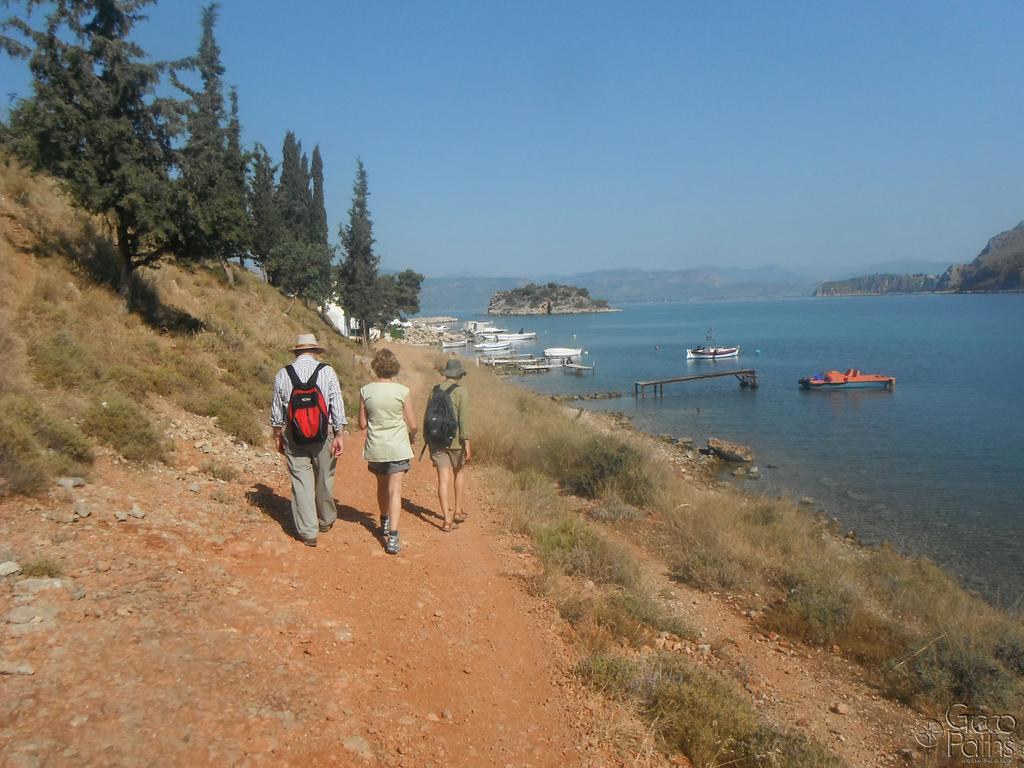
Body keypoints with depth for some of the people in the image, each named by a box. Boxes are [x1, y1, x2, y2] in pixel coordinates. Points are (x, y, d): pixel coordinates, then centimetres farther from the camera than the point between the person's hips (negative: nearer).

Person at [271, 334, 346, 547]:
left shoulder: (283, 374, -1)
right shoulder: (327, 371, -5)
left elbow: (276, 411, 5)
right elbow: (337, 405, -8)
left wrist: (278, 436, 17)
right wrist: (339, 435, -3)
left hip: (294, 436, 1)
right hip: (323, 433, 0)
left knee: (301, 482, 5)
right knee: (324, 479, 15)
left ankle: (308, 532, 8)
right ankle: (326, 521, 34)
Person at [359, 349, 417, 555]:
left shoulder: (365, 391, -5)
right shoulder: (402, 391, -11)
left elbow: (362, 424, 0)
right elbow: (412, 425, -5)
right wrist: (411, 436, 16)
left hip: (375, 448, 3)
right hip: (398, 447, -3)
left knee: (382, 486, 23)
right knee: (395, 490, -2)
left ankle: (385, 523, 41)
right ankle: (392, 537, -10)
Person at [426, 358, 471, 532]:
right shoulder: (461, 391, -7)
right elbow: (464, 419, -14)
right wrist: (467, 445, -14)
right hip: (455, 440, -3)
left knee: (443, 479, 2)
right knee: (459, 472, 20)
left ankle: (447, 519, -3)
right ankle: (458, 511, 26)